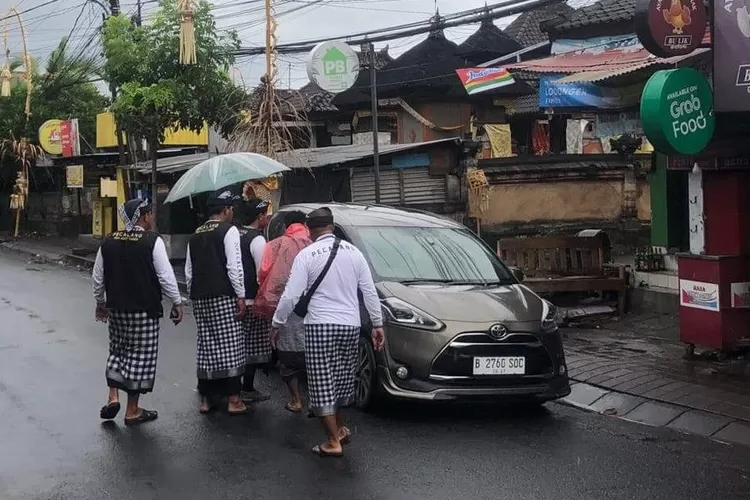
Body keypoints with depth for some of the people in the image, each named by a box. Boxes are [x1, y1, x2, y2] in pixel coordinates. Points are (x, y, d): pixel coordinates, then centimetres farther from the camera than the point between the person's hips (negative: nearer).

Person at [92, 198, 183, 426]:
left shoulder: (109, 241, 4)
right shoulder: (153, 241, -12)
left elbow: (98, 277, 12)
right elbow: (166, 276, -12)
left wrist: (100, 302, 25)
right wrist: (177, 303, -2)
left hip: (117, 308, 5)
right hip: (145, 309, -5)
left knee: (118, 350, 21)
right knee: (140, 356, 3)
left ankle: (113, 397, 10)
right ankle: (133, 411, 9)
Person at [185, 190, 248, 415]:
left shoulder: (196, 235, 16)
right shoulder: (229, 230, -4)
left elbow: (188, 271, 17)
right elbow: (234, 267, -12)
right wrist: (241, 296, -9)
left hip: (200, 297, 7)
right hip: (224, 297, -7)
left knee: (206, 346, 10)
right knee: (230, 346, -2)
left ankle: (206, 399, 14)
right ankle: (233, 400, -1)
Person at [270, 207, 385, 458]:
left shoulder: (307, 254, -5)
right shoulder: (354, 252, 7)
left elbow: (291, 295, -8)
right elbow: (370, 291, 8)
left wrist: (277, 324, 3)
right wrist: (377, 324, 14)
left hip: (320, 324, -5)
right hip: (350, 324, 5)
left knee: (323, 383, 0)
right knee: (340, 379, 20)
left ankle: (333, 442, -1)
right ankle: (339, 429, 33)